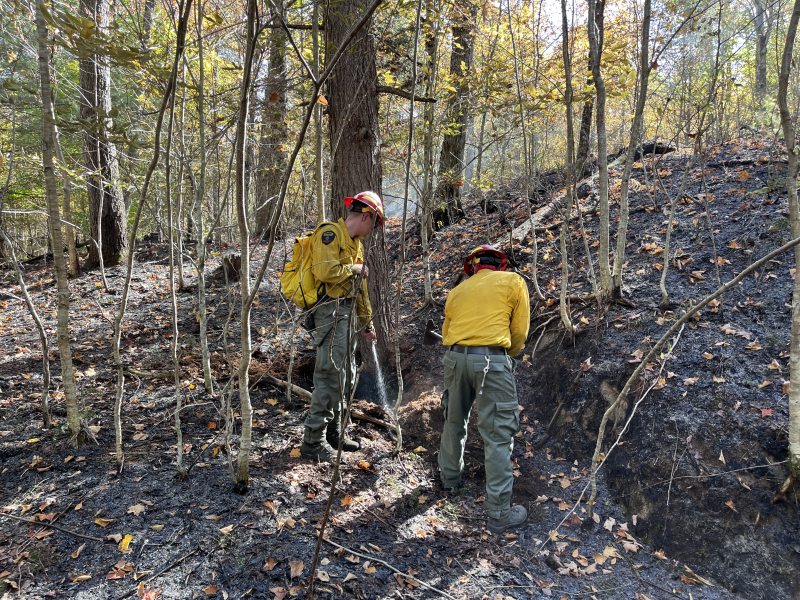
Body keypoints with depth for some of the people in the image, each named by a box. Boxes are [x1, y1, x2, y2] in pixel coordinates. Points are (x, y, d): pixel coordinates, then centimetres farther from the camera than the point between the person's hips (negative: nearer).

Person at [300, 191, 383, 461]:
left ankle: (333, 433, 25)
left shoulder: (355, 243, 22)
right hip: (331, 310, -10)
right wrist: (355, 268, -9)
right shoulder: (330, 233, -10)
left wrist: (366, 322, 27)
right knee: (331, 376, -10)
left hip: (347, 312, 10)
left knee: (346, 376, 14)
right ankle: (313, 441, -1)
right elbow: (325, 271, -25)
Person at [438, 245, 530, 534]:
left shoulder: (458, 290, 19)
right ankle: (499, 513, 5)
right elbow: (520, 331, 8)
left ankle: (450, 478, 42)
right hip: (492, 361, -4)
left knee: (454, 422, 24)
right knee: (498, 436, 0)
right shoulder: (513, 282, 9)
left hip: (455, 358, 5)